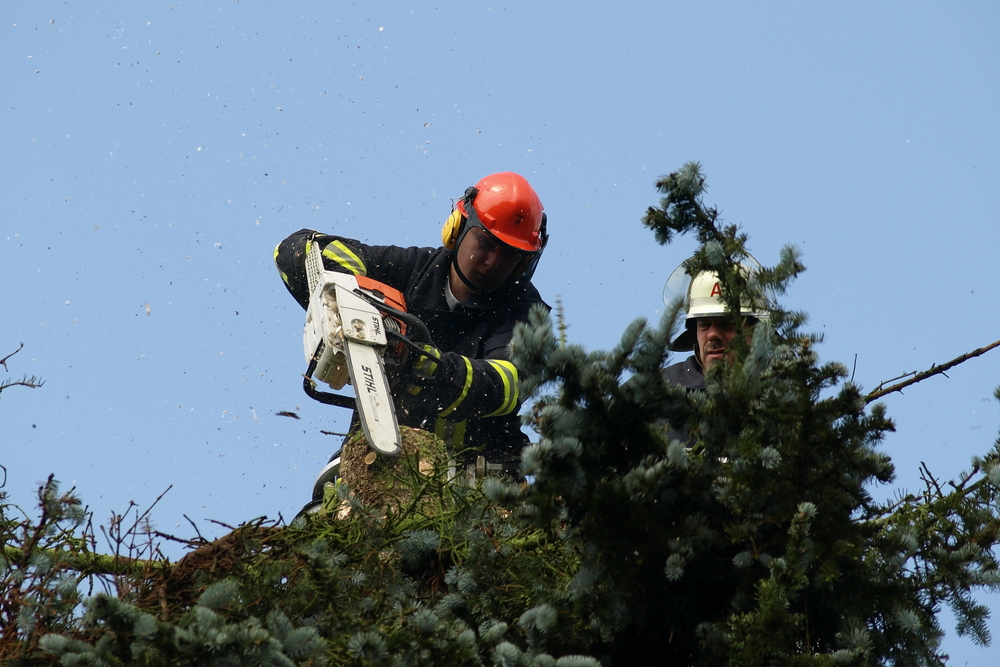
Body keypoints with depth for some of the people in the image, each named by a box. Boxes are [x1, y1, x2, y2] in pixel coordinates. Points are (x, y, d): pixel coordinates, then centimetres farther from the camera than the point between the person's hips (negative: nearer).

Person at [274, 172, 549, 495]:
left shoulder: (523, 309, -3)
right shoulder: (411, 268, 1)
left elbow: (507, 384, -23)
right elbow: (299, 249, 1)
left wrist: (438, 369, -41)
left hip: (477, 459, -2)